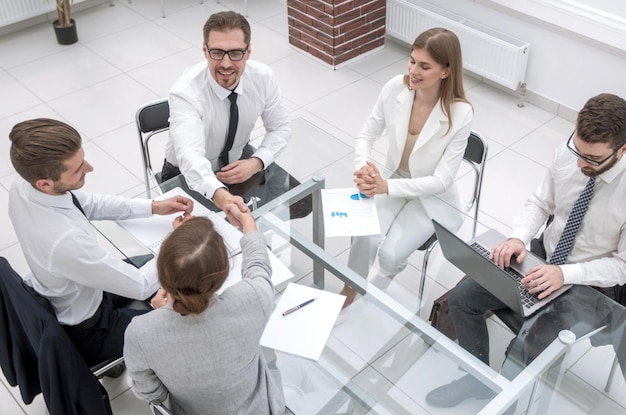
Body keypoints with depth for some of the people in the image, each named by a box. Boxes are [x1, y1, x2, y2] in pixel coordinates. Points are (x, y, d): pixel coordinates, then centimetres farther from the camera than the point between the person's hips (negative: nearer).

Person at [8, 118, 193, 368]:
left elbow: (88, 203, 0)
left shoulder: (23, 184, -20)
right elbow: (141, 287, -30)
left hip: (54, 301, 7)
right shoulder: (65, 240, -43)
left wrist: (154, 207, -6)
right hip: (85, 332, -7)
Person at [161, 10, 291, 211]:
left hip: (239, 159, 4)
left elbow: (280, 127, -4)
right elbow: (190, 156, -49)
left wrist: (255, 163, -23)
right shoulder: (185, 93, -34)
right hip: (188, 175, -4)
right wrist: (220, 196, -69)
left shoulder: (262, 76, -19)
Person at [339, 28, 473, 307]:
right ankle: (349, 291, 9)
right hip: (392, 181, 3)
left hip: (432, 197, -2)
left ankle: (377, 288, 16)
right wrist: (364, 168, -27)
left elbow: (442, 181, -23)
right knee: (365, 239, -22)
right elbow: (367, 135, -5)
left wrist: (387, 187, -35)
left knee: (391, 254, -21)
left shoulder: (460, 114, -26)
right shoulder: (395, 88, -17)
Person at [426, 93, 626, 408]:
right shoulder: (567, 152, -13)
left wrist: (564, 274, -30)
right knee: (461, 298, -5)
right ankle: (477, 379, 16)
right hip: (544, 256, 5)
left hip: (590, 284, -5)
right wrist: (518, 237, -18)